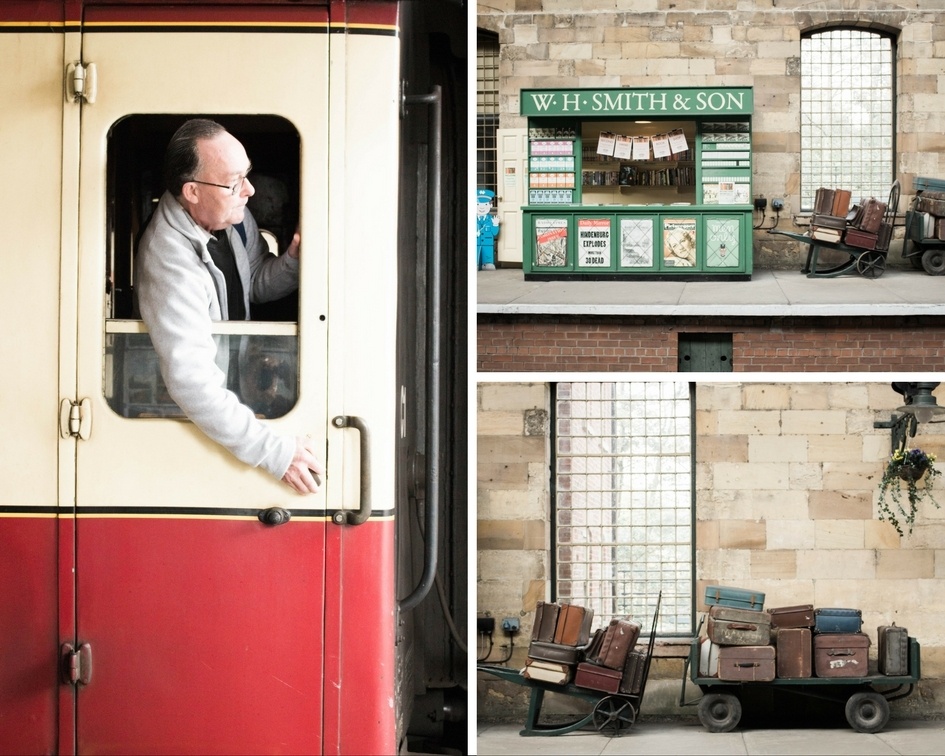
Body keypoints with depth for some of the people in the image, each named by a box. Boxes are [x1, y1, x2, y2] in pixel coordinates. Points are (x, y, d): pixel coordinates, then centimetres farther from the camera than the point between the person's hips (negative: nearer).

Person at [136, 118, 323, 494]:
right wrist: (275, 450, -37)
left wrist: (292, 261, -15)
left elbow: (256, 283, 9)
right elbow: (190, 382, -36)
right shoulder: (170, 262, -32)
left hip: (236, 375, 8)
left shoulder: (230, 212, -8)